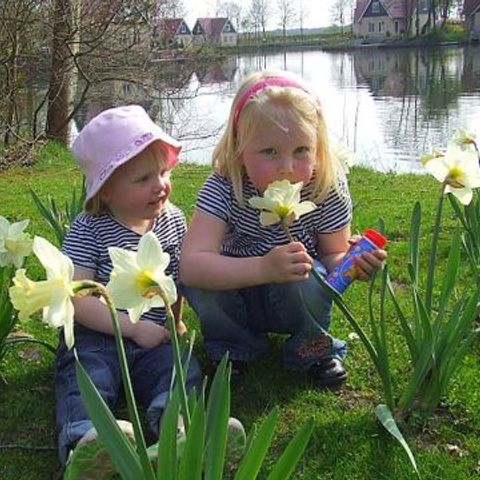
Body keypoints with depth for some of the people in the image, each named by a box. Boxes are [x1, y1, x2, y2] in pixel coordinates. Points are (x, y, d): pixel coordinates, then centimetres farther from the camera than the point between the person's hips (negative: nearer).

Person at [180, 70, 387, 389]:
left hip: (295, 299, 0)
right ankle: (234, 346, 1)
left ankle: (315, 347, 0)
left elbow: (331, 256, -10)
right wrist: (264, 268, -52)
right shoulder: (223, 187, -27)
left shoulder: (327, 190, -23)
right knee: (197, 278, -30)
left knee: (309, 278, -34)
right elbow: (190, 264, -39)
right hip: (239, 296, 0)